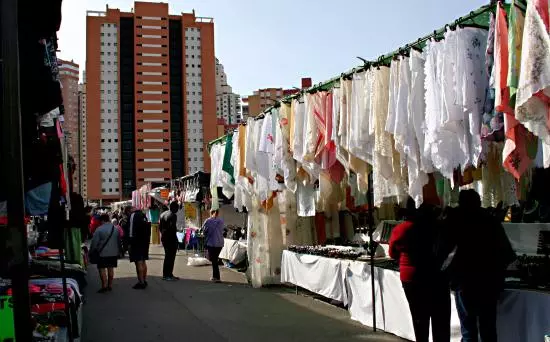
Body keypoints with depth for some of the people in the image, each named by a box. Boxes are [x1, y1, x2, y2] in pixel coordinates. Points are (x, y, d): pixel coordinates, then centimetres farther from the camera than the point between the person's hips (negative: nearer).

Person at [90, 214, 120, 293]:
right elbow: (118, 240, 15)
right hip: (114, 253, 6)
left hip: (103, 253, -6)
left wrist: (92, 250, 5)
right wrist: (117, 250, 24)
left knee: (102, 269, 1)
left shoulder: (99, 229, -12)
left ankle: (104, 286, -5)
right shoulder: (116, 229, 6)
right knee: (111, 268, 13)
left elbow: (94, 242, -9)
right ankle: (110, 285, 17)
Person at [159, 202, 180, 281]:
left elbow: (160, 226, 15)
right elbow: (172, 228, -21)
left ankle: (165, 274, 21)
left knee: (167, 256, 17)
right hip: (171, 239, -9)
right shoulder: (173, 216, -15)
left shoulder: (163, 214, 13)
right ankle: (168, 275, -2)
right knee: (171, 257, -3)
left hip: (163, 238, 9)